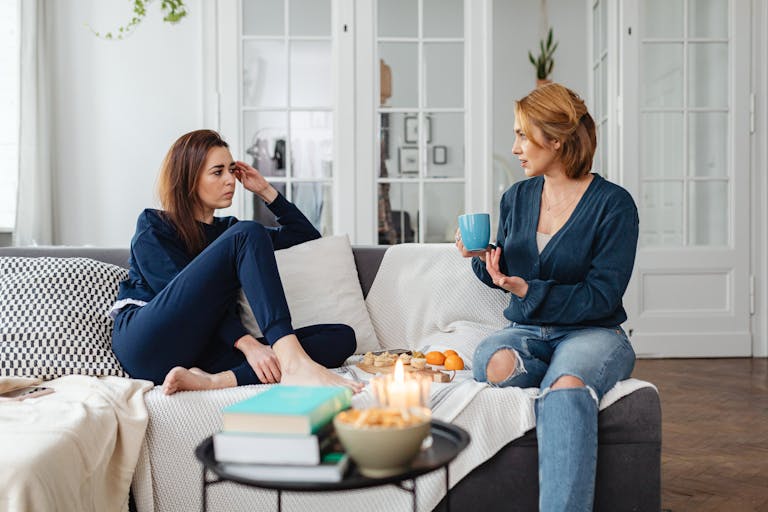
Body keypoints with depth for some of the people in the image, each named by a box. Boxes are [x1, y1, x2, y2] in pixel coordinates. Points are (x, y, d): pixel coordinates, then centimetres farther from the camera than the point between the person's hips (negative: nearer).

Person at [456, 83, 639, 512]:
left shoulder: (613, 203, -7)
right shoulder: (516, 198, 9)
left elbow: (602, 295, -10)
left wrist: (529, 291, -21)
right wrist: (482, 259, -3)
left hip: (593, 332, -4)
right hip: (527, 331, 4)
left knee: (567, 385, -39)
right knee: (494, 362, -33)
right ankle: (570, 382, -8)